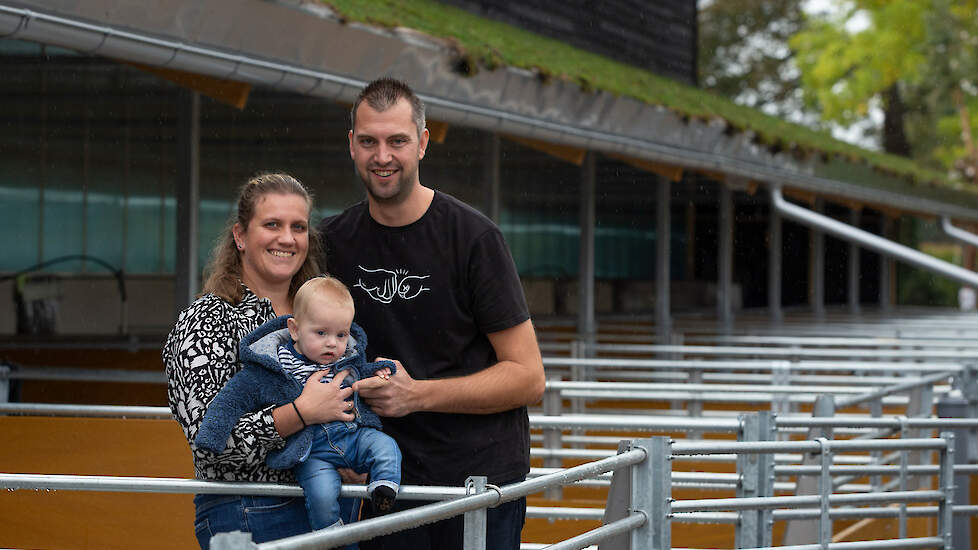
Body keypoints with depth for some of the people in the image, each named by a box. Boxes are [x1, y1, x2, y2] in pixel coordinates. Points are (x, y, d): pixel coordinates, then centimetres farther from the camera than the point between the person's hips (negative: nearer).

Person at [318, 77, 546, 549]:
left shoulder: (474, 238, -9)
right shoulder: (334, 241, 5)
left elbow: (528, 377, -8)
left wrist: (417, 394, -18)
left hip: (483, 474, -3)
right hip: (387, 482, 4)